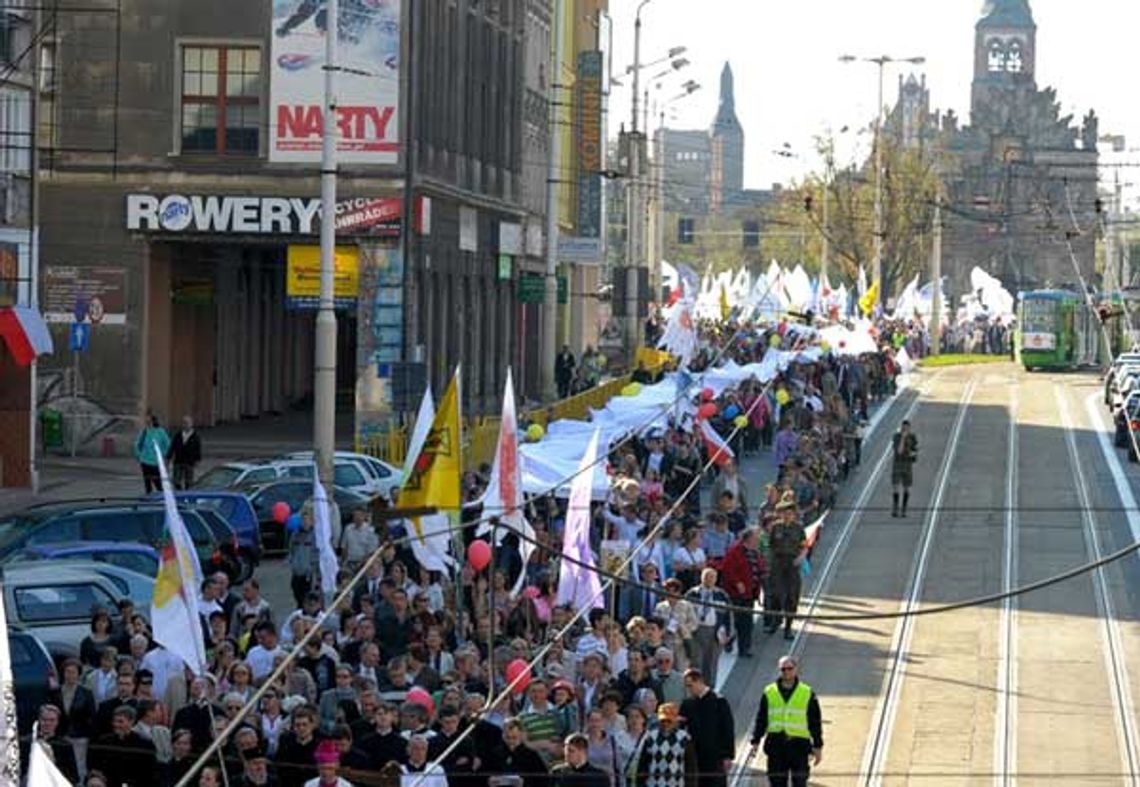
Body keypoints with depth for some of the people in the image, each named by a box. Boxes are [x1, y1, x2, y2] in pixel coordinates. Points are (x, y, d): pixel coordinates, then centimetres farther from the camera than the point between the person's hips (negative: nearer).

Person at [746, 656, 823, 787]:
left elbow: (815, 722, 6)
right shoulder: (769, 692, 8)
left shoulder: (807, 693, 4)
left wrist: (817, 747, 3)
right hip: (775, 747, 2)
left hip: (799, 746, -2)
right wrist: (755, 742, 4)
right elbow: (761, 720, 11)